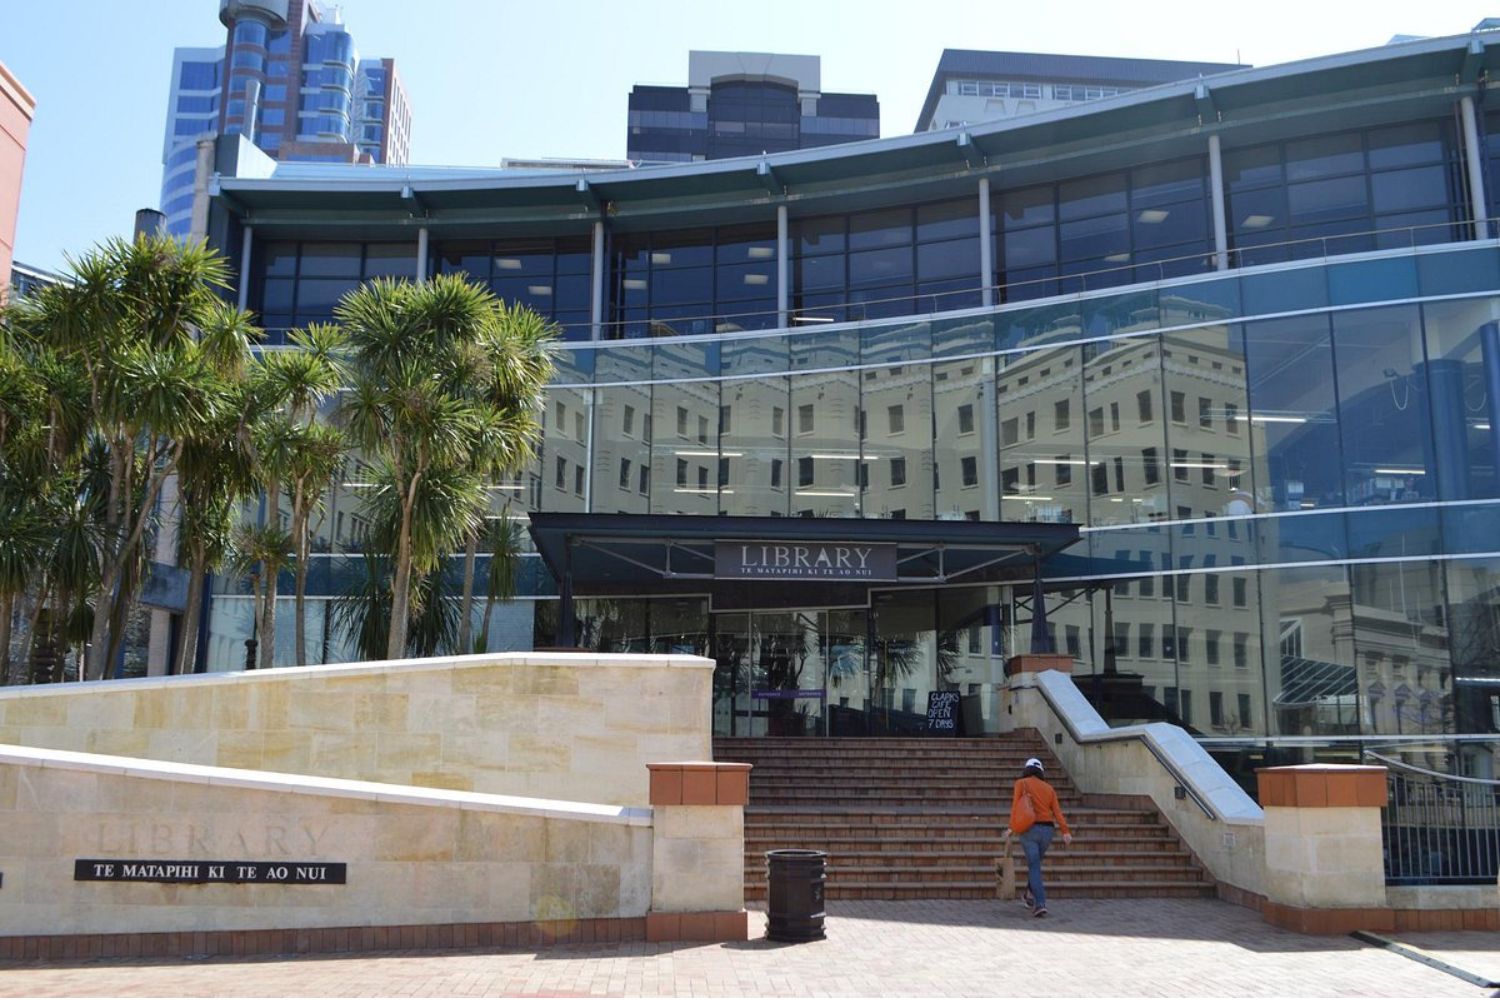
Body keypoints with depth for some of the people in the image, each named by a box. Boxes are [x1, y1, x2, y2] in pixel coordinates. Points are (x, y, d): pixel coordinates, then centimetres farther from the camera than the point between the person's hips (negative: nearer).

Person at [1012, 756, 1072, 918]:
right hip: (1047, 830, 4)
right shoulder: (1048, 788, 15)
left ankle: (1040, 903, -16)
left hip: (1029, 829, -4)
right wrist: (1066, 832, -7)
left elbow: (1016, 805, -9)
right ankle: (1031, 895, 32)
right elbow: (1057, 810, 2)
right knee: (1035, 862, 26)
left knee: (1034, 867, -2)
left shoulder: (1021, 783, 6)